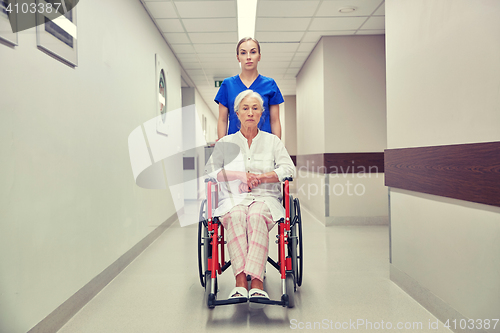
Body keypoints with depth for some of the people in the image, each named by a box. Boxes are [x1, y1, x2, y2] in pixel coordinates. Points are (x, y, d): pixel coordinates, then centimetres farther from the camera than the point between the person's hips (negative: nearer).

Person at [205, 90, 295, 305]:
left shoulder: (272, 141, 17)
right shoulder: (225, 143, 18)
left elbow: (288, 169, 5)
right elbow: (211, 170, 6)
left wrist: (259, 177, -8)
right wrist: (241, 175, -7)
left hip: (265, 198, 0)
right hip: (233, 198, 1)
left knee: (256, 215, -37)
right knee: (235, 216, -36)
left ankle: (256, 280, -45)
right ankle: (240, 279, -42)